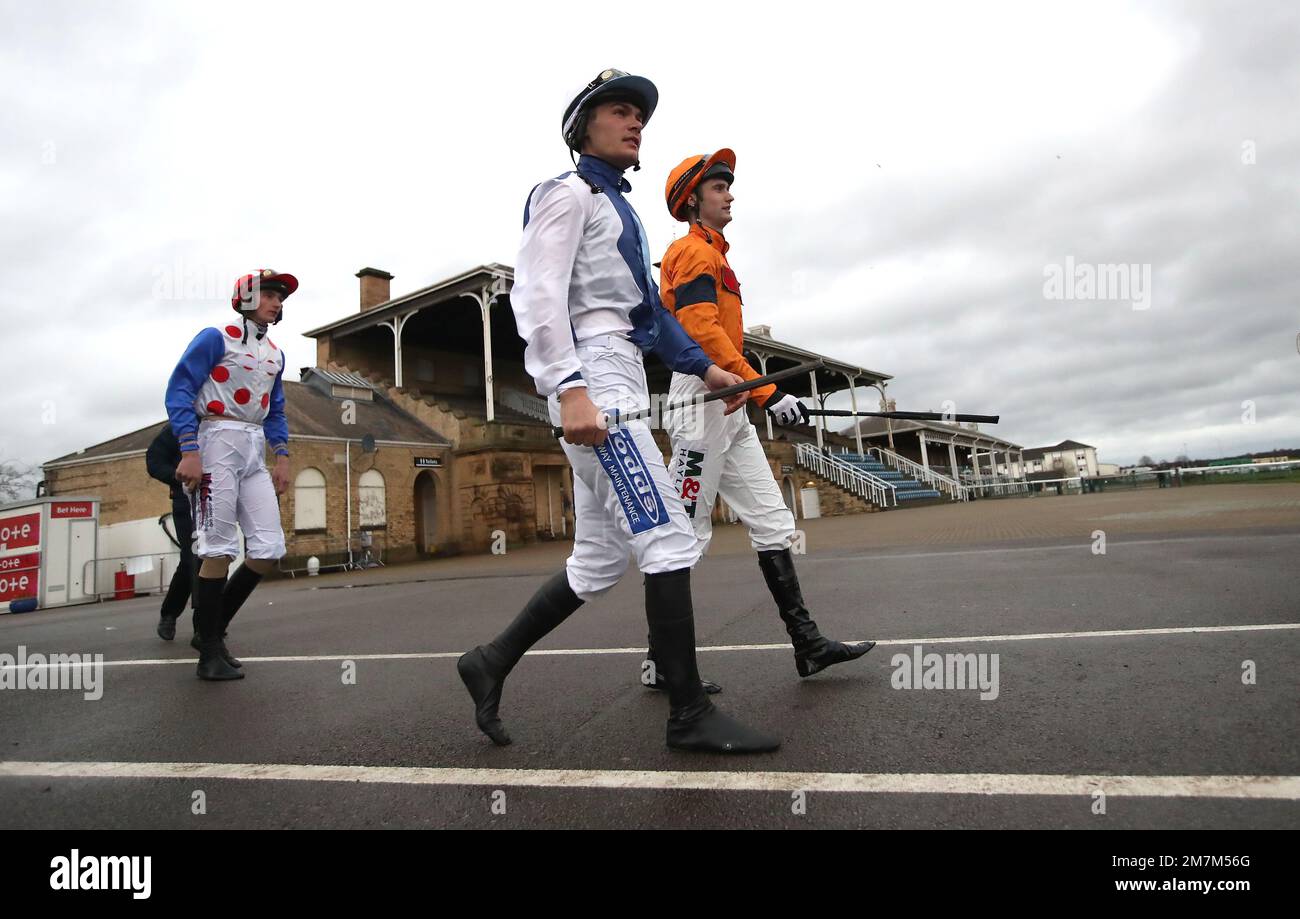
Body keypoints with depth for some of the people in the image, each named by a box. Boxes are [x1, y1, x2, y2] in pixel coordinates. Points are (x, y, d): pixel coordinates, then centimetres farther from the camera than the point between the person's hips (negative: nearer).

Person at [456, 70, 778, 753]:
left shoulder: (619, 209, 30)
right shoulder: (569, 191, 2)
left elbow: (647, 307, 28)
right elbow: (538, 292, -11)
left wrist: (704, 368, 19)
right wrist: (567, 386, -24)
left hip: (619, 383, 10)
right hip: (592, 376, -10)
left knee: (600, 560, 8)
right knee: (668, 537, -13)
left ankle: (491, 663, 18)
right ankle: (689, 714, -5)